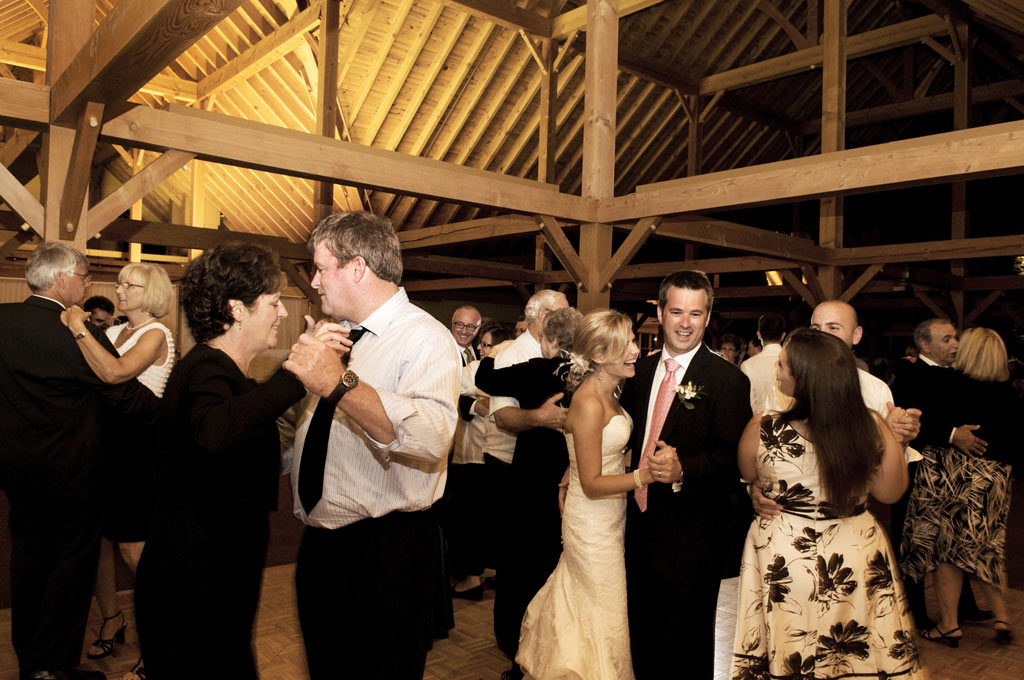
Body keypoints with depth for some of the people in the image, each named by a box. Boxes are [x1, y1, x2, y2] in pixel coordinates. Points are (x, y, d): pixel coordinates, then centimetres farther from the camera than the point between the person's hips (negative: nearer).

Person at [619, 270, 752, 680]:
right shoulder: (642, 370, 6)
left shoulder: (728, 380, -13)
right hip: (641, 525, 6)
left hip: (692, 538, -6)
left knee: (683, 645, 11)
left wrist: (683, 470, -36)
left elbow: (730, 456, -18)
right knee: (642, 636, 23)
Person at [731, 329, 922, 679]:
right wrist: (896, 438, 7)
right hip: (858, 558, 2)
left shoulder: (762, 428, -23)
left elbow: (747, 478, -2)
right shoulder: (871, 426, -18)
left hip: (782, 558, -1)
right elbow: (890, 492, -2)